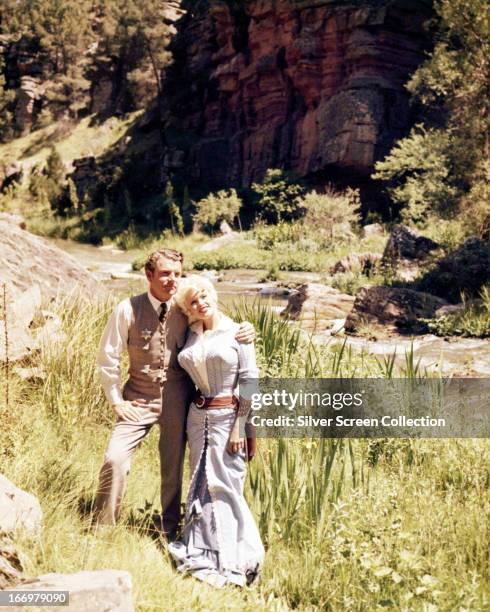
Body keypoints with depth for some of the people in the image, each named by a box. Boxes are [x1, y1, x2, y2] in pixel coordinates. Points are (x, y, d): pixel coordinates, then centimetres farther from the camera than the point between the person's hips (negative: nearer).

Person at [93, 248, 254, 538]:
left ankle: (169, 530, 30)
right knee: (115, 459, -11)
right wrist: (116, 401, -3)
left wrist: (247, 331, -17)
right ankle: (103, 529, 8)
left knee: (173, 466, 11)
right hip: (139, 398, -1)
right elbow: (108, 357, -2)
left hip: (177, 398, 1)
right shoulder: (128, 310, -10)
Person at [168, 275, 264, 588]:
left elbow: (250, 380, -9)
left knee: (225, 485, -4)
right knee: (202, 484, 10)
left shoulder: (236, 332, -6)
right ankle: (204, 553, 21)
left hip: (229, 414, -5)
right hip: (198, 415, 6)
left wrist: (239, 425, -14)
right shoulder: (191, 335, 8)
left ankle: (233, 560, 7)